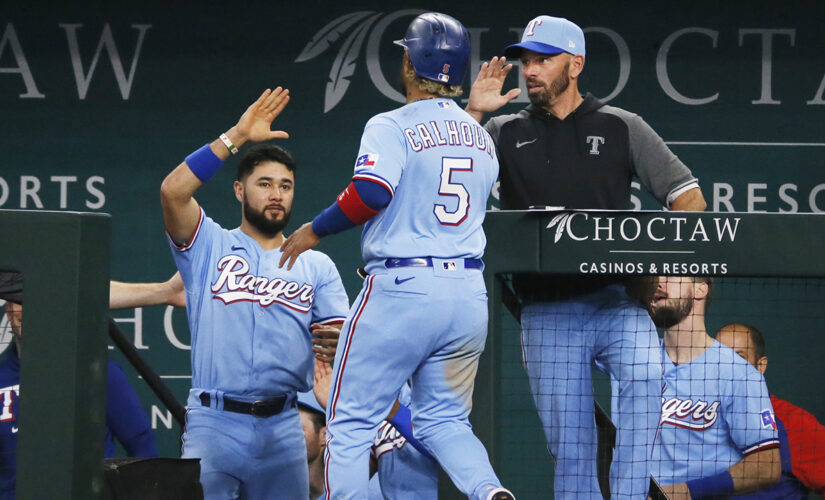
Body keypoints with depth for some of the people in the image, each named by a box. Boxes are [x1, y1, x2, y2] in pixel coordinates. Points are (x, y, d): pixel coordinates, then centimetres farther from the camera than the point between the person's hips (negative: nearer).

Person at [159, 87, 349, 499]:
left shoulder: (317, 265, 15)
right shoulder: (210, 246, 9)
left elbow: (343, 337, 5)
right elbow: (173, 191, -10)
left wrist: (336, 344, -20)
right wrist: (236, 137, -10)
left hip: (282, 428, 3)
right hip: (214, 421, -3)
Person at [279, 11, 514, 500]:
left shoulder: (392, 126, -7)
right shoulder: (481, 136, 14)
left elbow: (370, 194, -22)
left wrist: (313, 231, -9)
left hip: (401, 290, -6)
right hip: (470, 293, 6)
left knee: (351, 422, 3)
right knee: (444, 420, 15)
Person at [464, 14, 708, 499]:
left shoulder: (621, 127, 10)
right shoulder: (506, 133, 13)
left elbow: (689, 195, 8)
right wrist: (471, 113, -6)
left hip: (617, 300, -1)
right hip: (548, 313, 1)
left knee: (644, 374, -31)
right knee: (570, 448, -1)